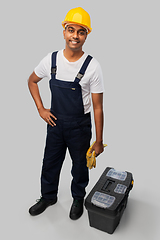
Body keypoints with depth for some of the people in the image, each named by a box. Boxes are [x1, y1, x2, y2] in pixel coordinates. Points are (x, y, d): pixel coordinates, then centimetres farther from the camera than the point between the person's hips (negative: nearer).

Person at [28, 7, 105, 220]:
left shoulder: (92, 66, -17)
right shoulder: (51, 59, -7)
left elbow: (98, 107, -14)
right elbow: (32, 81, 11)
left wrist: (99, 141, -11)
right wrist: (41, 109, 2)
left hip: (80, 126, -3)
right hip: (55, 123, 3)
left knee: (79, 166, 16)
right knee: (50, 163, 19)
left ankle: (78, 198, 44)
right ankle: (49, 196, 45)